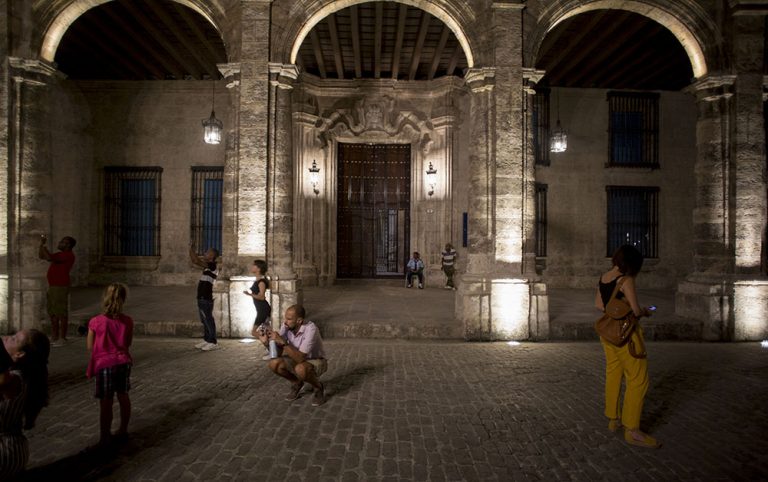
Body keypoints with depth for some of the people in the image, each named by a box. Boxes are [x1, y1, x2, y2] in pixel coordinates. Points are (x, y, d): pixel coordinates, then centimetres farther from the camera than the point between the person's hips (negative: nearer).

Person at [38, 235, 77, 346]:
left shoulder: (68, 255, -12)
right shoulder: (60, 255, 18)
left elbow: (49, 258, -23)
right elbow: (41, 256, 23)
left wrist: (43, 245, -9)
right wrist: (41, 244, 11)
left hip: (61, 287, -10)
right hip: (52, 286, 10)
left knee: (61, 314, -6)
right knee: (52, 313, 14)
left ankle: (62, 338, -2)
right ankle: (54, 337, 22)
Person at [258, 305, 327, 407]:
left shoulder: (310, 329, -32)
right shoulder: (286, 326, -13)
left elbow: (300, 358, -36)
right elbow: (278, 352, -7)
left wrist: (282, 342, -39)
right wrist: (267, 343, -27)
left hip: (316, 361, -6)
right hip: (298, 359, 6)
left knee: (300, 369, -38)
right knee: (274, 364, -18)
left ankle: (318, 388, -5)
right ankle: (297, 383, 9)